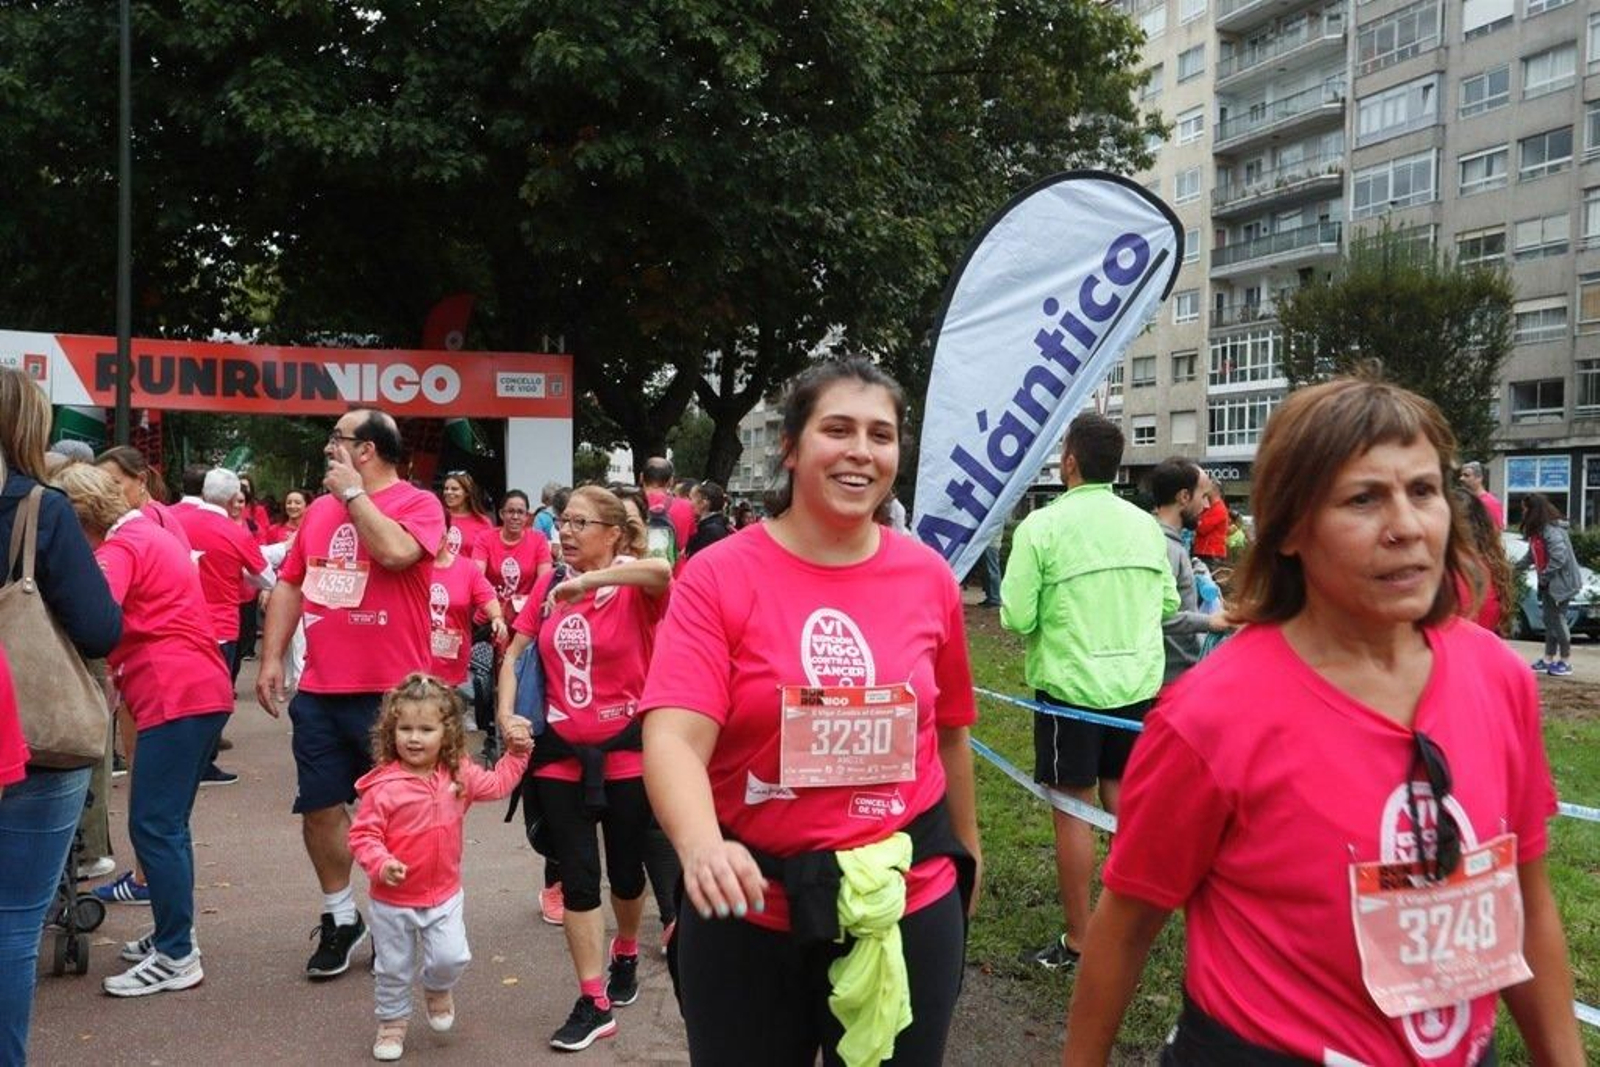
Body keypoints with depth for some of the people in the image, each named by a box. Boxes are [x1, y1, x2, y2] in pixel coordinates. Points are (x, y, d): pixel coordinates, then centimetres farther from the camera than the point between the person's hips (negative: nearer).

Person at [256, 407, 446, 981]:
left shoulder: (418, 503, -7)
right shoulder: (319, 508, 12)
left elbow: (396, 552, -27)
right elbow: (289, 584, 14)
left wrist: (353, 492, -14)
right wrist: (272, 658, 6)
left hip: (391, 693, -6)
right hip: (319, 691, 6)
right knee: (320, 806, 11)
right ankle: (340, 917, 28)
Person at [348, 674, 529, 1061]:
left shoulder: (459, 775, -4)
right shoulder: (383, 785, -19)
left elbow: (496, 784, 12)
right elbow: (362, 835, -17)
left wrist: (517, 753, 4)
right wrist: (381, 864, -32)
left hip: (444, 894, 2)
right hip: (393, 899, -2)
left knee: (451, 957, -6)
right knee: (393, 968, 12)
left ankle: (437, 989, 28)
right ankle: (393, 1022, 38)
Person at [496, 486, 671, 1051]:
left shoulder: (633, 587, -13)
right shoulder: (549, 587, 3)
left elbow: (663, 570, -37)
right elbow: (515, 652, 8)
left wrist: (586, 583, -34)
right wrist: (507, 715, -6)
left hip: (627, 750, -3)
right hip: (562, 751, 4)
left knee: (625, 871, 14)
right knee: (577, 877, 4)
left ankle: (626, 952, 44)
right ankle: (594, 1004, 13)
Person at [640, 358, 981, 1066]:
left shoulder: (930, 577, -1)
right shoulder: (719, 577, -11)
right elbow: (674, 737, -22)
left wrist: (966, 850, 22)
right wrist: (701, 844, -40)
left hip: (912, 904, 2)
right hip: (750, 910, -2)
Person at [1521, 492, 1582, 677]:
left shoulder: (1552, 530, -22)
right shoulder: (1538, 529, 9)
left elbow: (1559, 558, -27)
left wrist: (1545, 575, -17)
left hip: (1561, 582, -10)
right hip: (1548, 583, 10)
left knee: (1558, 620, -3)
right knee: (1549, 619, 13)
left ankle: (1565, 662, 7)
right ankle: (1548, 659, 21)